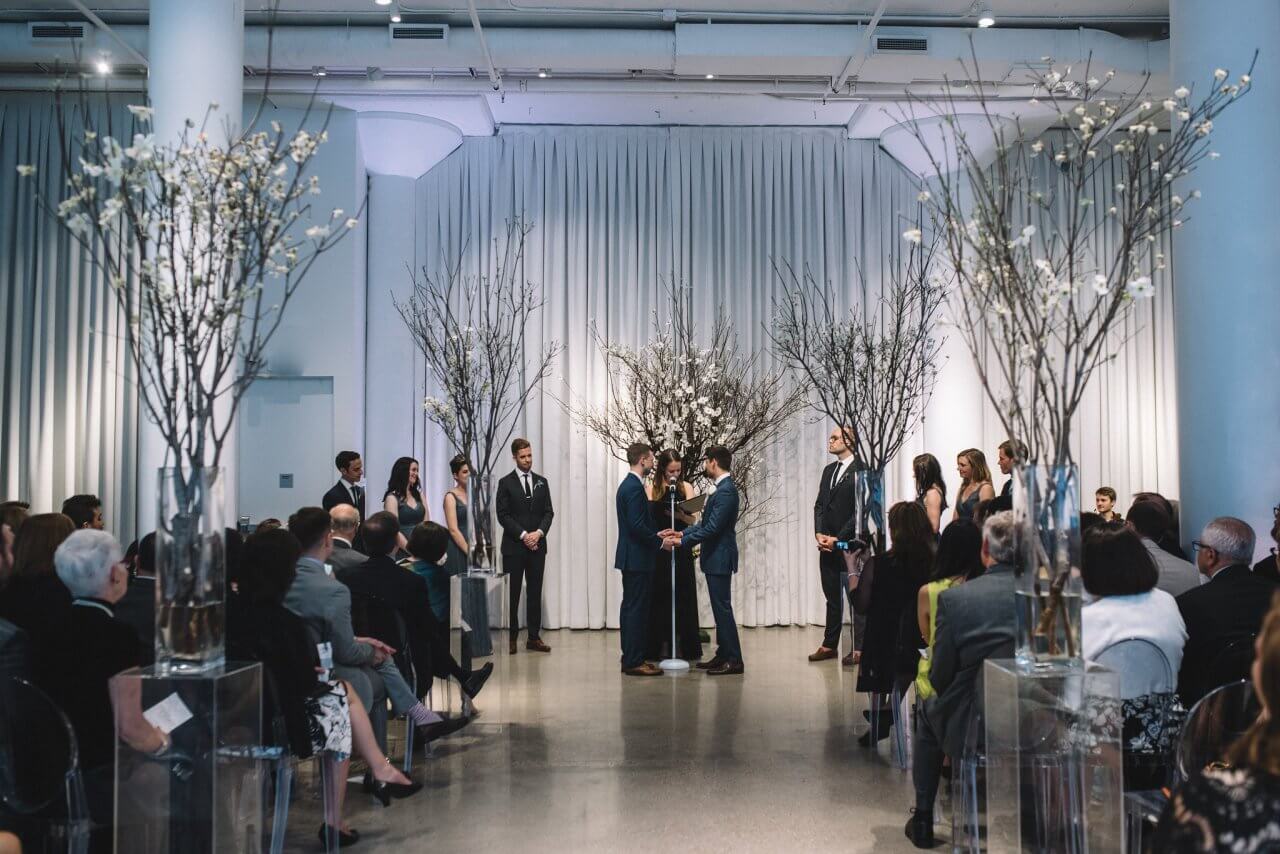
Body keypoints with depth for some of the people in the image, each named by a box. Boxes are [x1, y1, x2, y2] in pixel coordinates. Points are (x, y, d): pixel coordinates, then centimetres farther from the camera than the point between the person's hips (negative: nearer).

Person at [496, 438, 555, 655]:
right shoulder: (506, 483, 0)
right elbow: (503, 515, -6)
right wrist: (523, 535, -13)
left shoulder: (542, 482, 11)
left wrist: (539, 533, -10)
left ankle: (534, 637, 9)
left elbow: (548, 512, 8)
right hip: (513, 546, -3)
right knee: (512, 593, 1)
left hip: (537, 546, 3)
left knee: (535, 592, 4)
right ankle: (511, 638, 8)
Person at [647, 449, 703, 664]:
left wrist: (680, 514, -20)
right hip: (658, 548, -1)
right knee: (660, 598, 2)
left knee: (684, 597, 4)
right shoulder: (652, 489, 2)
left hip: (681, 548, 1)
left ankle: (687, 648, 11)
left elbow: (693, 519, 0)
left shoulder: (686, 487, 5)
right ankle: (657, 648, 9)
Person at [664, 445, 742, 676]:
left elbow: (713, 528, -22)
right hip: (716, 558, 10)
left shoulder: (726, 491, -19)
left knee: (722, 608, -5)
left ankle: (733, 660, 0)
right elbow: (707, 523, 16)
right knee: (720, 608, 13)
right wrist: (682, 533, 6)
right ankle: (723, 655, 20)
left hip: (720, 559, -10)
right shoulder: (723, 488, 13)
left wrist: (682, 541, -17)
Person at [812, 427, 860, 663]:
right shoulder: (828, 470, 16)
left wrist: (838, 539, -13)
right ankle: (830, 645, 18)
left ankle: (859, 648, 7)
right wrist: (819, 534, 0)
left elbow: (860, 511, -13)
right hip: (827, 544, 7)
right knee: (832, 597, 12)